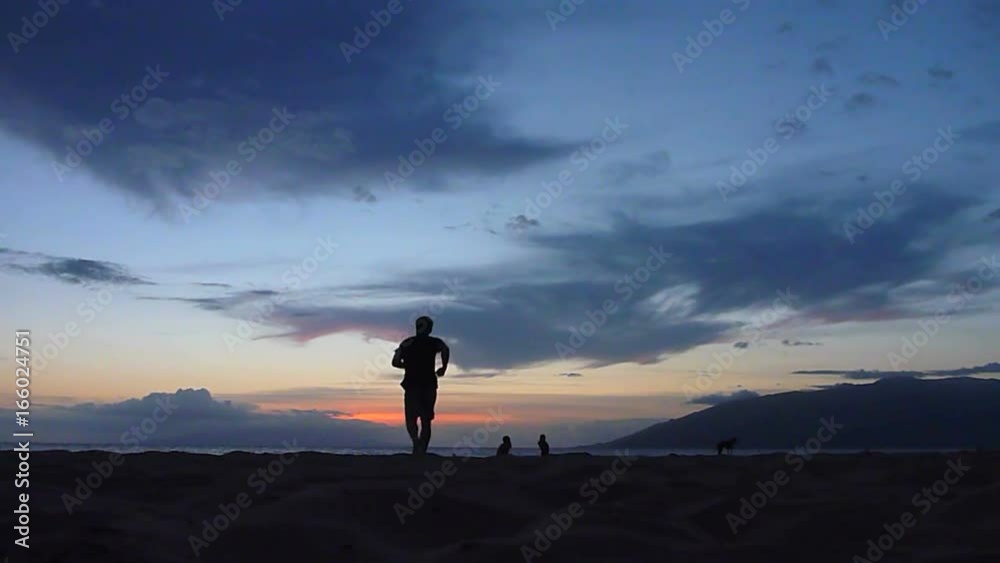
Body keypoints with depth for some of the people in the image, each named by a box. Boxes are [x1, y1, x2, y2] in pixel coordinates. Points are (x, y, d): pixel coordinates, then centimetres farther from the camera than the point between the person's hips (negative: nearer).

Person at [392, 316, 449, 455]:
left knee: (411, 419, 4)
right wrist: (444, 367, -4)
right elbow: (445, 350, -17)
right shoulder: (435, 342, 6)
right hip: (429, 386, 0)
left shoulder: (407, 343, 10)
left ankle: (417, 442, -25)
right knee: (426, 421, 9)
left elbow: (395, 362, 1)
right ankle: (421, 451, 2)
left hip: (411, 385, 0)